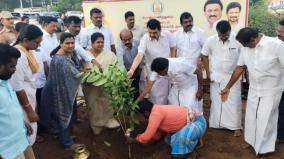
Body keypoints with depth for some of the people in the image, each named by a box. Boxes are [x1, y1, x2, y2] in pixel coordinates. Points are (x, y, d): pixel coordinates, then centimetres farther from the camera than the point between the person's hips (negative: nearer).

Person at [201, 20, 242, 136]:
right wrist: (208, 73, -1)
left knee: (233, 102, 3)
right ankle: (216, 124, 26)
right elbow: (204, 56, 3)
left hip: (233, 77, -1)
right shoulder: (210, 40, -9)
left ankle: (236, 126, 15)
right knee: (216, 101, 11)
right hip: (216, 77, 2)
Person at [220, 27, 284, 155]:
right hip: (254, 89, 5)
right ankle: (253, 142, 38)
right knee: (251, 118, 15)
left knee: (265, 120, 4)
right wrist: (227, 87, 5)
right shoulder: (246, 48, -4)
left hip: (271, 91, -5)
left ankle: (265, 147, 27)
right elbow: (239, 68, 3)